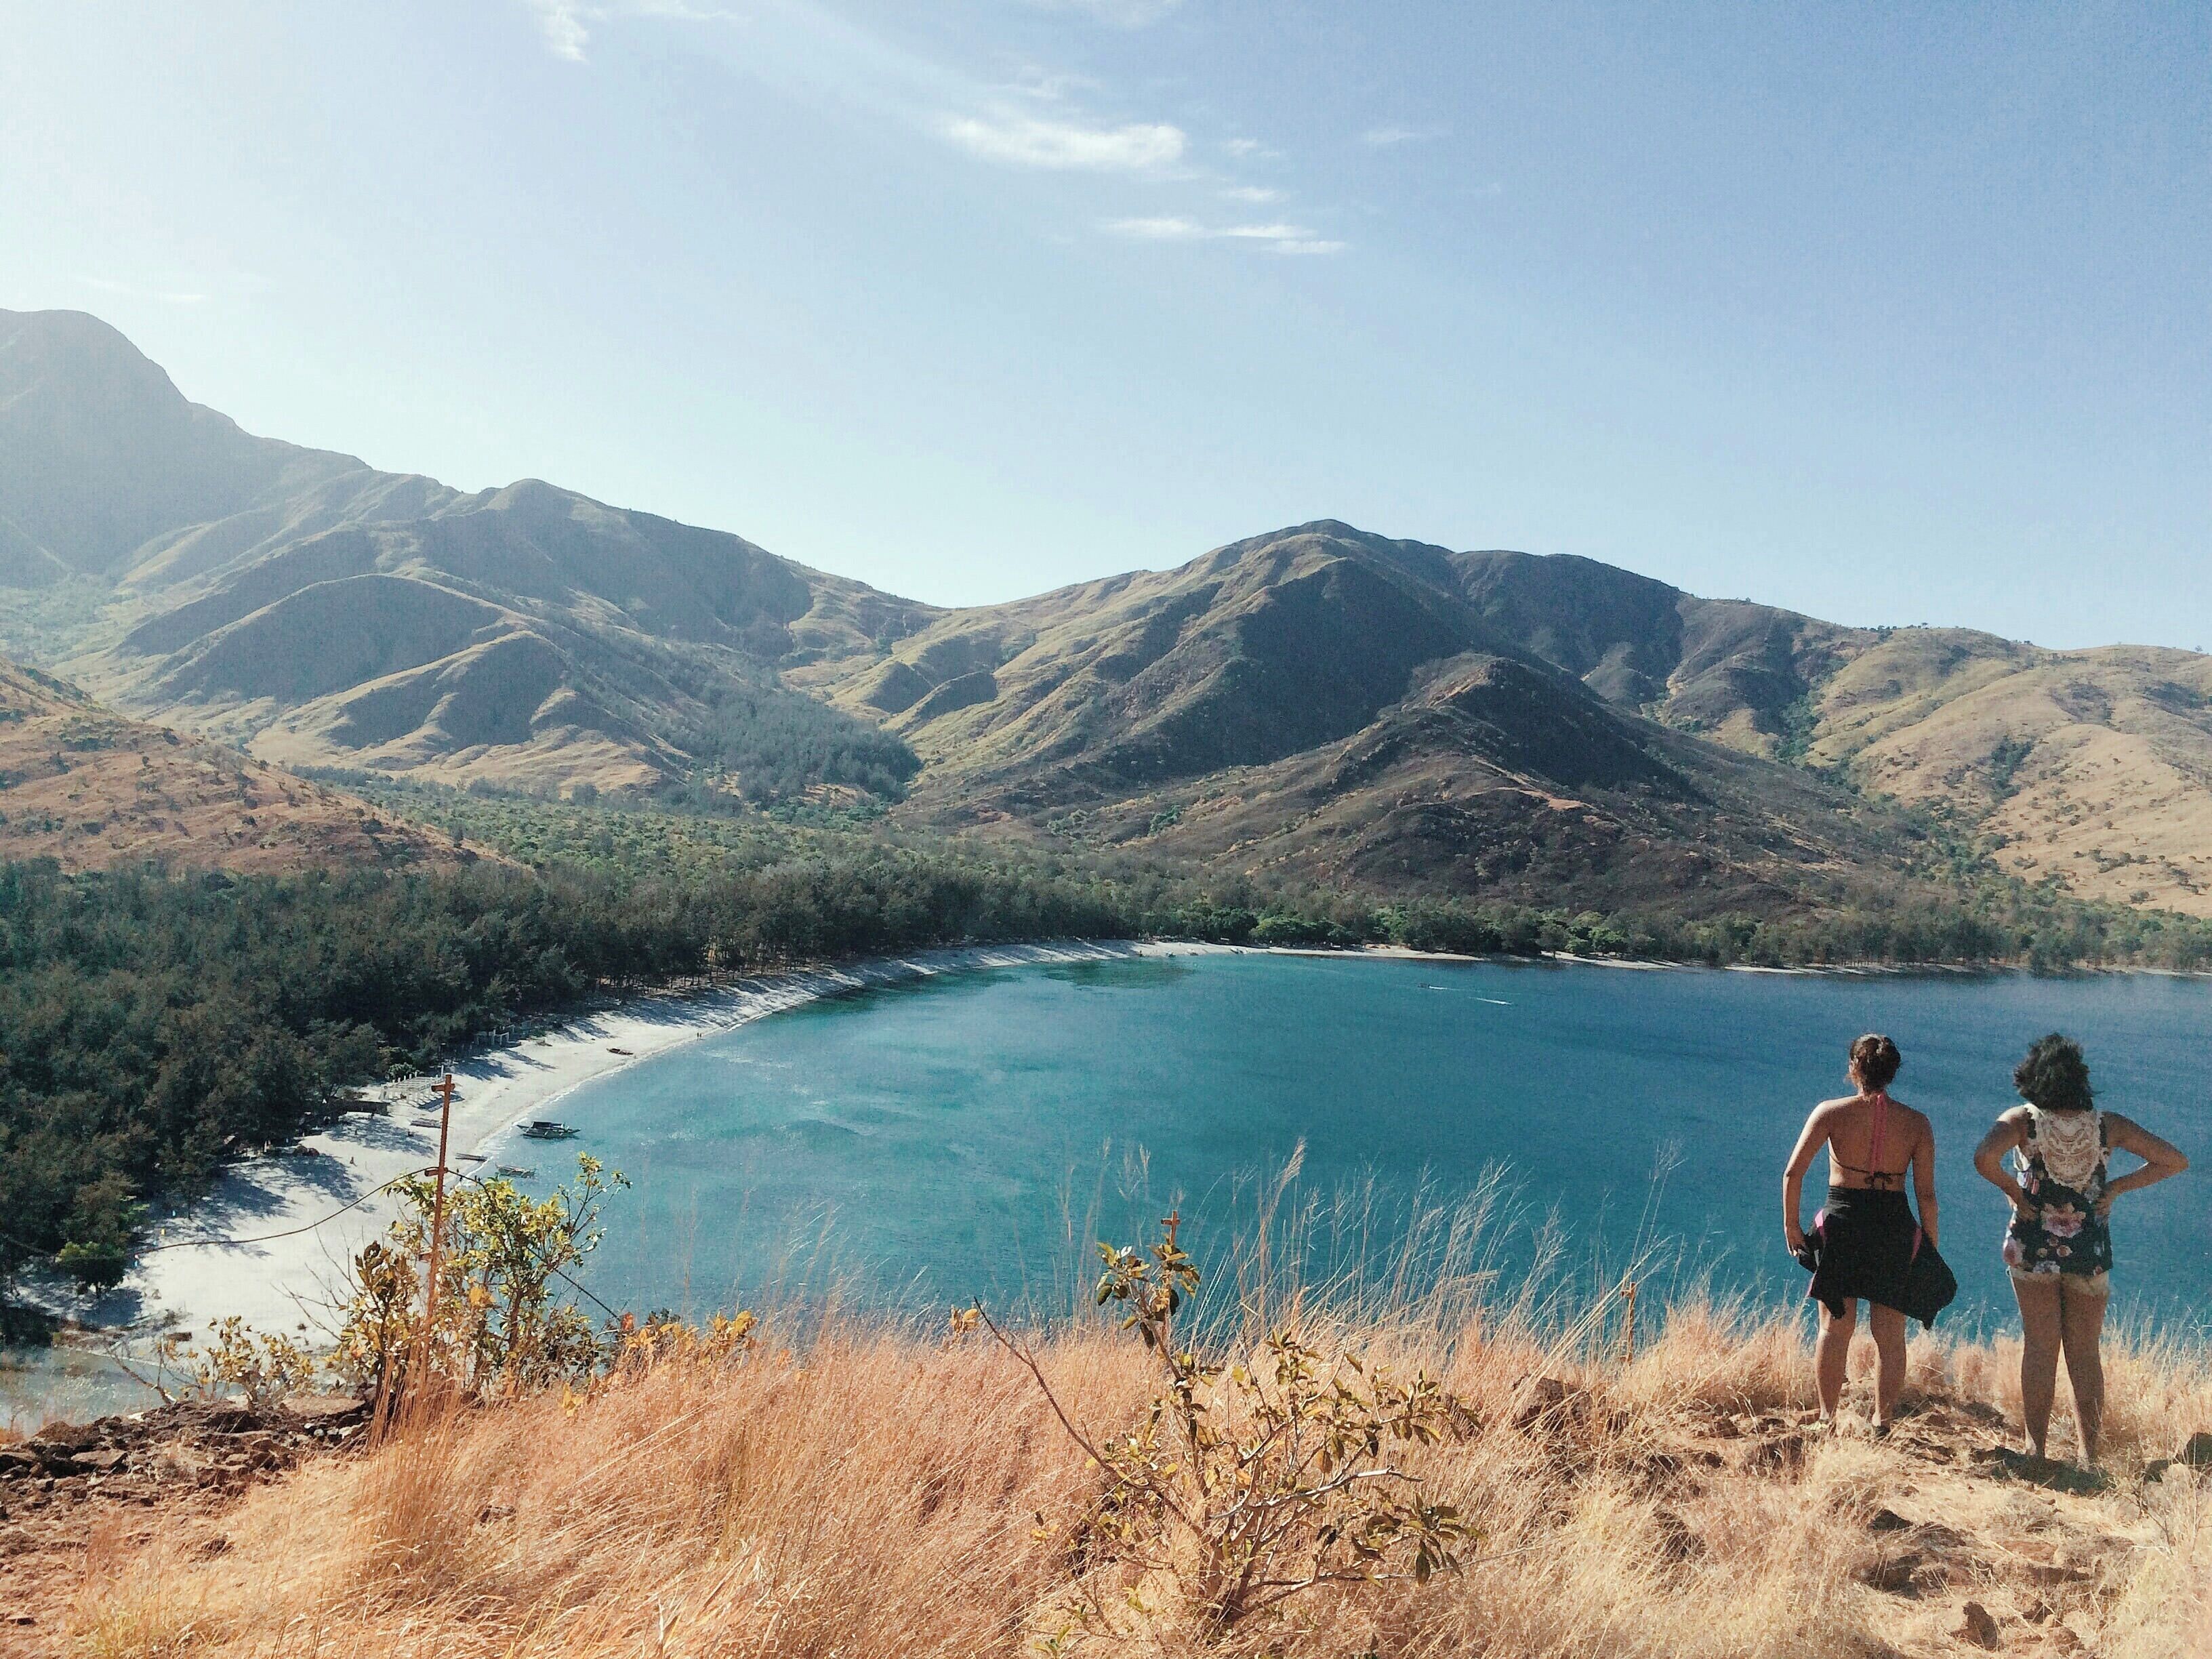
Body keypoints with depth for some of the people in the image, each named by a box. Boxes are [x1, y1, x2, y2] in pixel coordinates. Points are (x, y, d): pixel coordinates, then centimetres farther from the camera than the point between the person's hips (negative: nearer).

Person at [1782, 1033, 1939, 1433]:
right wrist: (1930, 1245, 10)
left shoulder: (1831, 1112, -4)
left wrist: (1791, 1224, 1)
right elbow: (1926, 1195, 0)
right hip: (1895, 1227, 1)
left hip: (1842, 1223, -1)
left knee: (1835, 1328, 10)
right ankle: (1882, 1421, 18)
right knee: (1890, 1335, 12)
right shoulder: (1918, 1124, 0)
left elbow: (1793, 1173, -9)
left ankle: (1828, 1418, 15)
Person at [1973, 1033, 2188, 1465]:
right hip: (2090, 1251, 2)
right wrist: (2117, 1187, 2)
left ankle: (2036, 1447, 10)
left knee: (2040, 1346, 8)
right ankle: (2089, 1454, 16)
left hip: (2034, 1246, -2)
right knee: (2085, 1352, 12)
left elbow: (1984, 1158, -28)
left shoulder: (2023, 1120, -11)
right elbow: (2175, 1161, 0)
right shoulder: (2107, 1125, -4)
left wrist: (2012, 1188, -11)